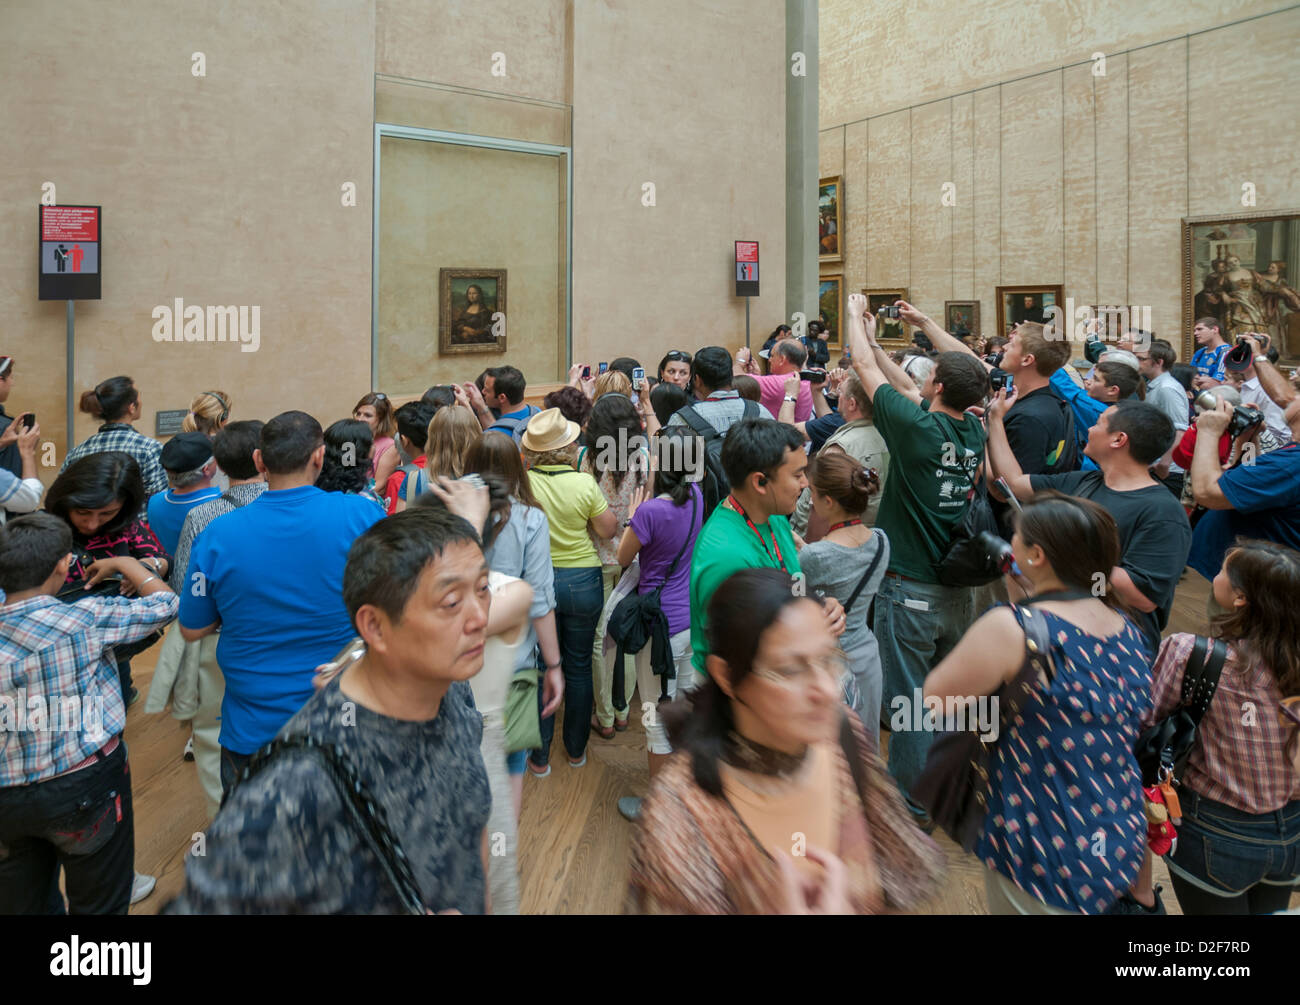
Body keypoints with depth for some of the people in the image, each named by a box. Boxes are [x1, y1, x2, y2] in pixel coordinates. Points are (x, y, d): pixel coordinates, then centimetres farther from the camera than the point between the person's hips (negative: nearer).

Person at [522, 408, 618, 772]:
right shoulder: (585, 483, -16)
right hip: (582, 581, 0)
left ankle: (540, 757, 21)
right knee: (579, 667, 15)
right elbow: (609, 530, -7)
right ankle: (577, 750, 29)